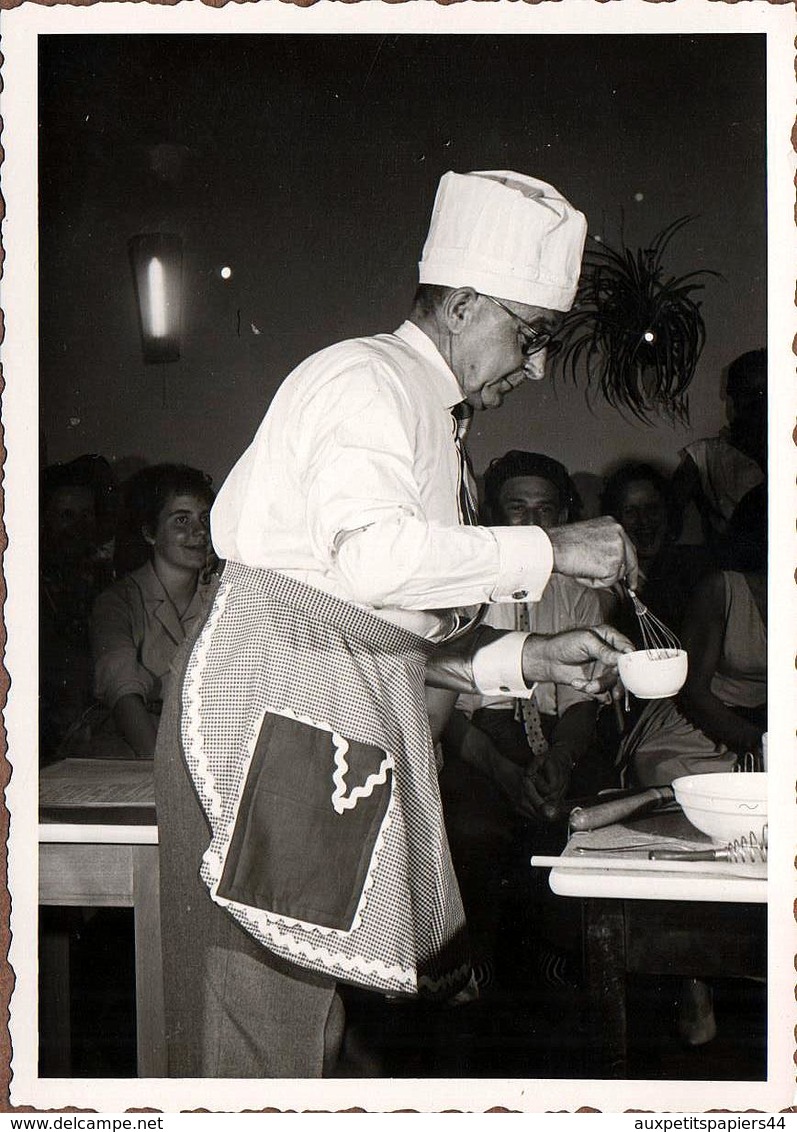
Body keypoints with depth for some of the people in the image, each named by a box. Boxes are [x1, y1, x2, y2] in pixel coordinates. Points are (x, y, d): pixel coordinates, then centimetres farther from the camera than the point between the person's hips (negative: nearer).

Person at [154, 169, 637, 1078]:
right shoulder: (367, 378, -6)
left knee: (308, 1017, 10)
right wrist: (548, 551, -17)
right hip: (271, 704, -10)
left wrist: (529, 659, 11)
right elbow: (373, 555, -26)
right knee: (259, 1012, -7)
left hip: (348, 721, 10)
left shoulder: (432, 422, 24)